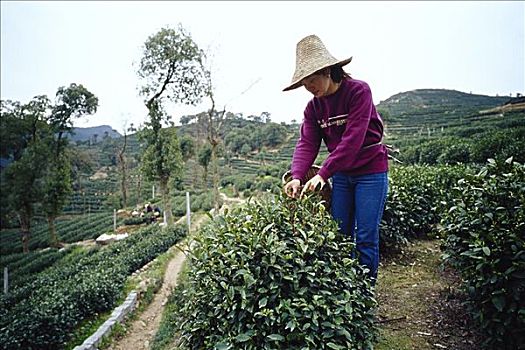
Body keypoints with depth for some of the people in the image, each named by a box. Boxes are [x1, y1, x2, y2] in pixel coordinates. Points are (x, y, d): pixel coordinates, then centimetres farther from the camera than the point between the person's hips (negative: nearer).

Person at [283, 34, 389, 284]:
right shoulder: (314, 106, 3)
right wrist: (297, 176, -23)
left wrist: (323, 173, -29)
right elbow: (307, 143, -6)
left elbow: (352, 139, -24)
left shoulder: (358, 91, -16)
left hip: (370, 172, -5)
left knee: (366, 238, -1)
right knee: (339, 235, 9)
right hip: (341, 175, 6)